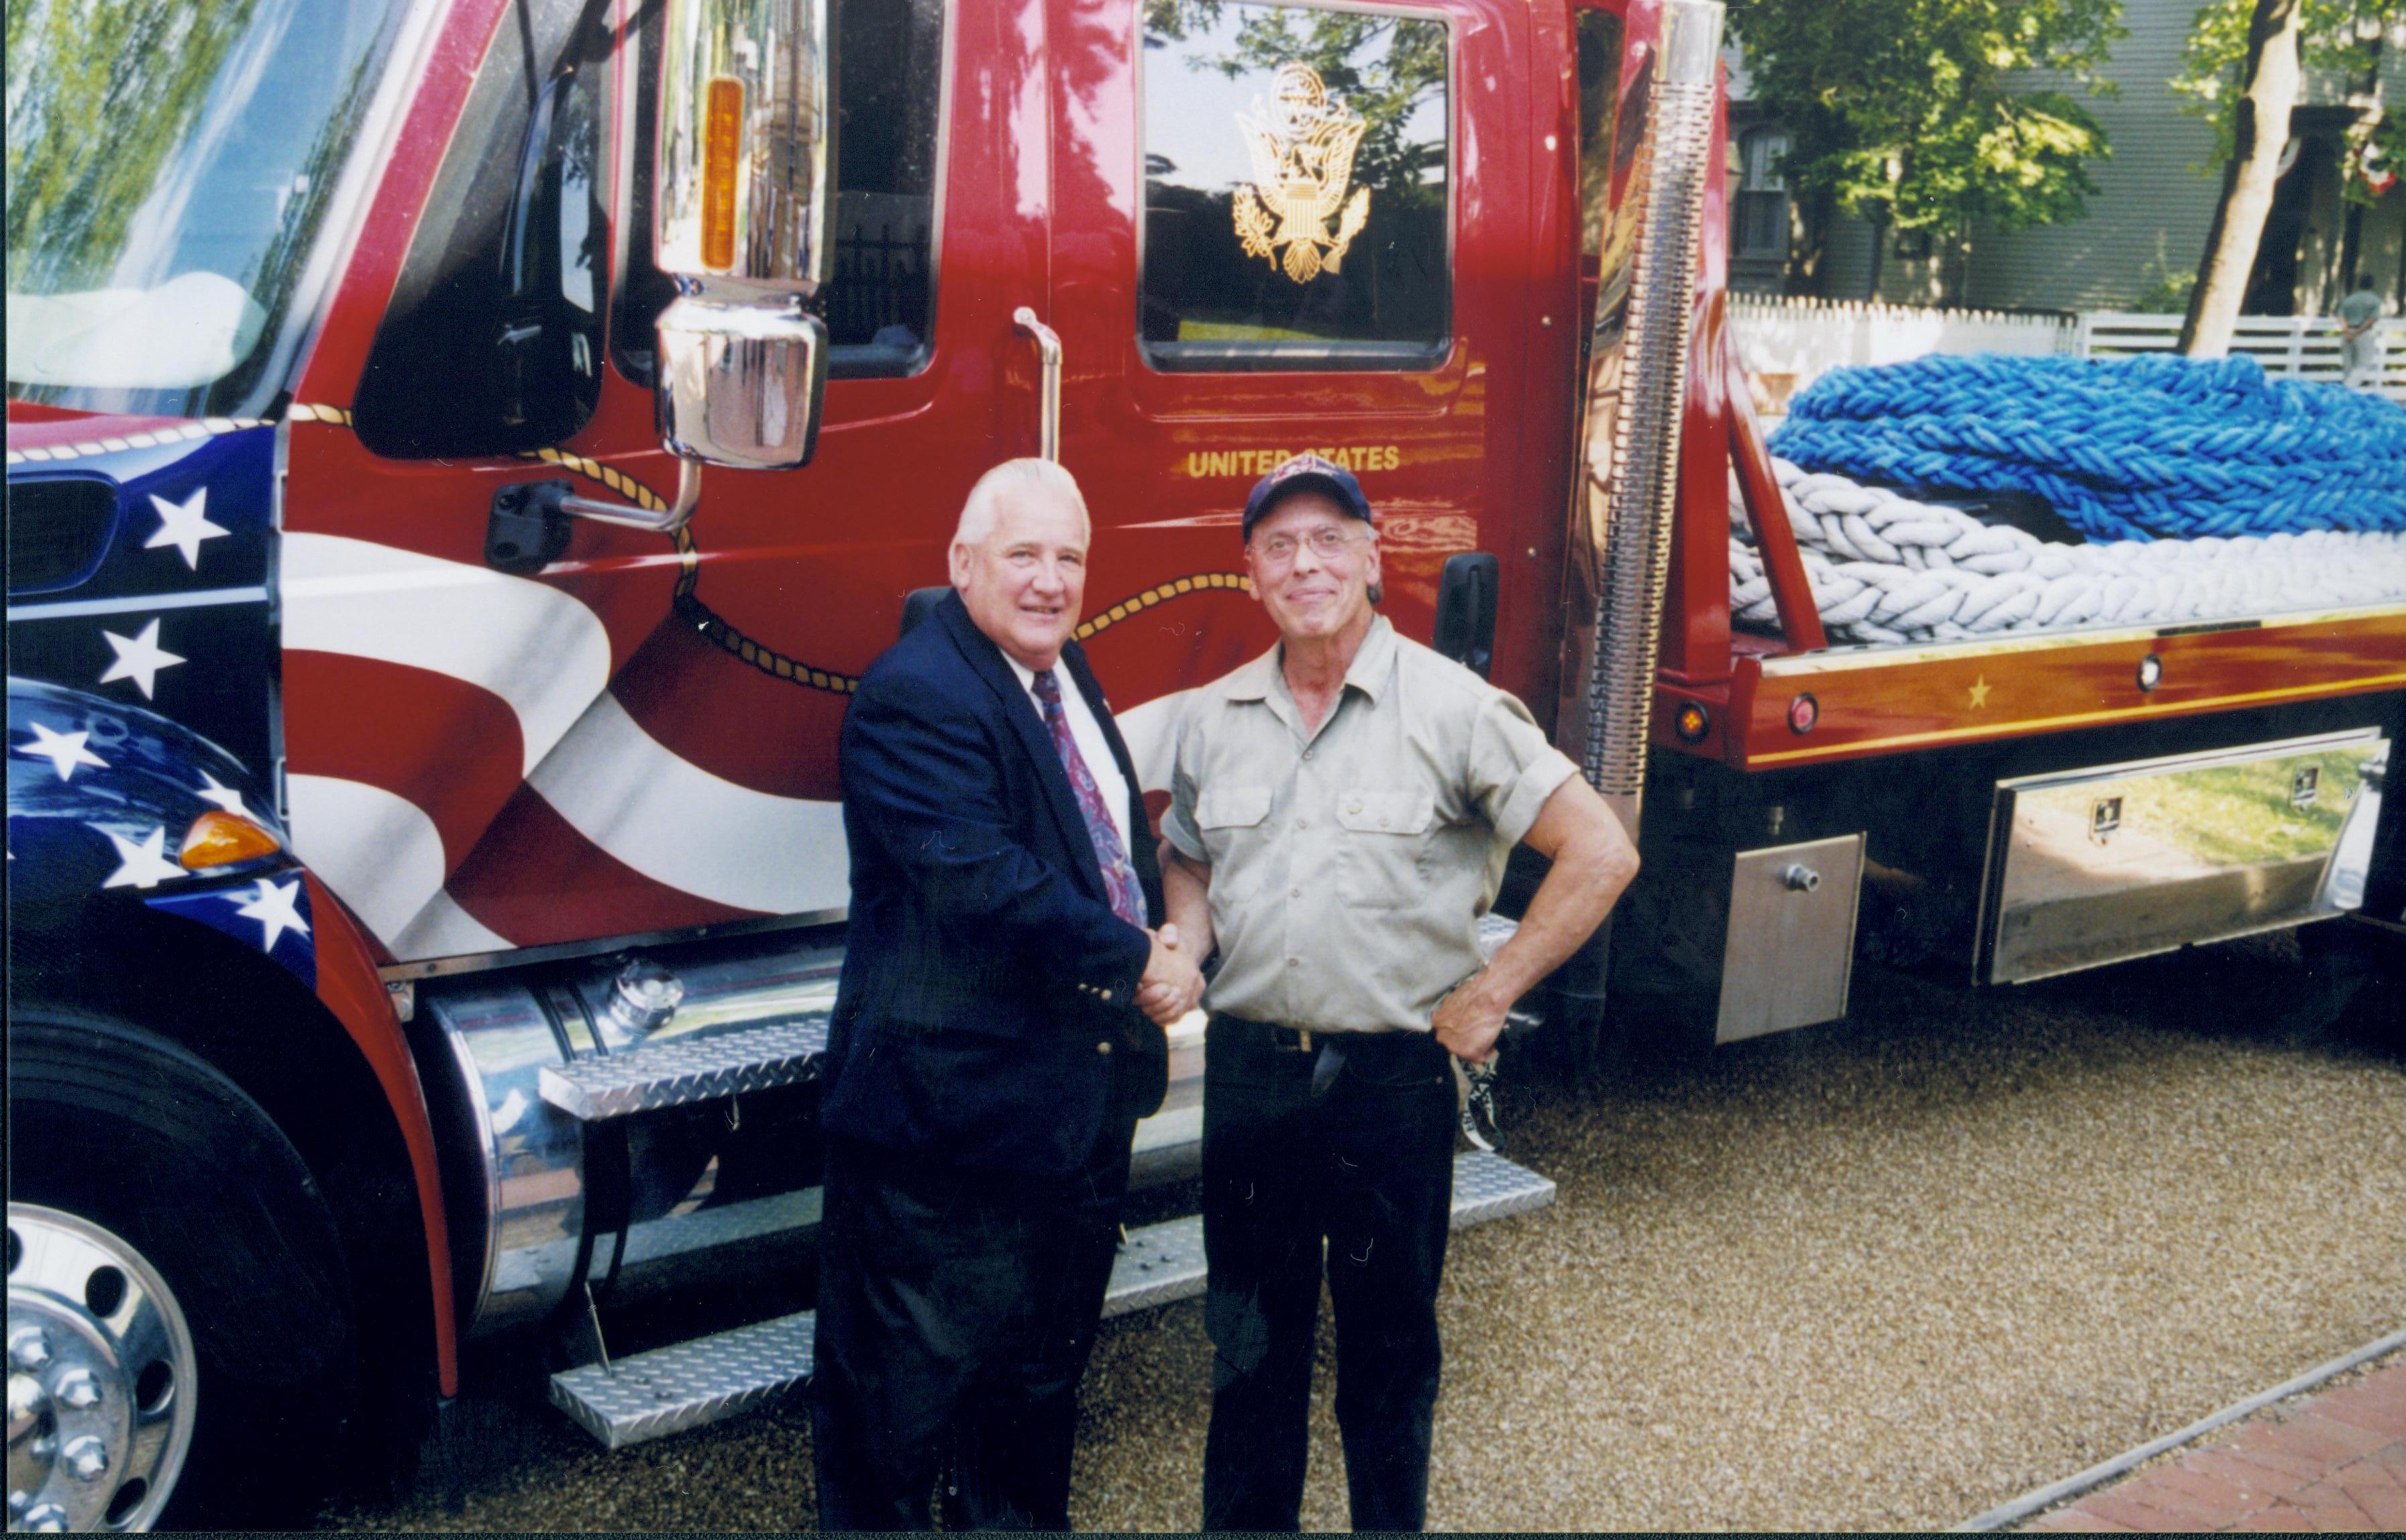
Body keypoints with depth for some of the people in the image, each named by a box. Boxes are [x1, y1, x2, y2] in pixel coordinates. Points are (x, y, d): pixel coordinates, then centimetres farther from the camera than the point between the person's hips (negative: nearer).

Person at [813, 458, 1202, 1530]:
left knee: (1044, 1364, 23)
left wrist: (1159, 939, -1)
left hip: (1081, 1104, 9)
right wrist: (1134, 959, -18)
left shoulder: (1068, 678, 12)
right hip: (952, 1107, -9)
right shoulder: (915, 696, -18)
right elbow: (981, 881, -28)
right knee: (907, 1386, 4)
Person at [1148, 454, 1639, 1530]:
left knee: (1388, 1349, 11)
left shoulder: (1450, 708, -10)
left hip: (1391, 1077, -3)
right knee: (1249, 1341, 16)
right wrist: (1182, 947, -2)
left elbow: (1599, 855, -10)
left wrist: (1488, 998, -9)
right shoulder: (1215, 719, 5)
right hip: (1246, 1068, 4)